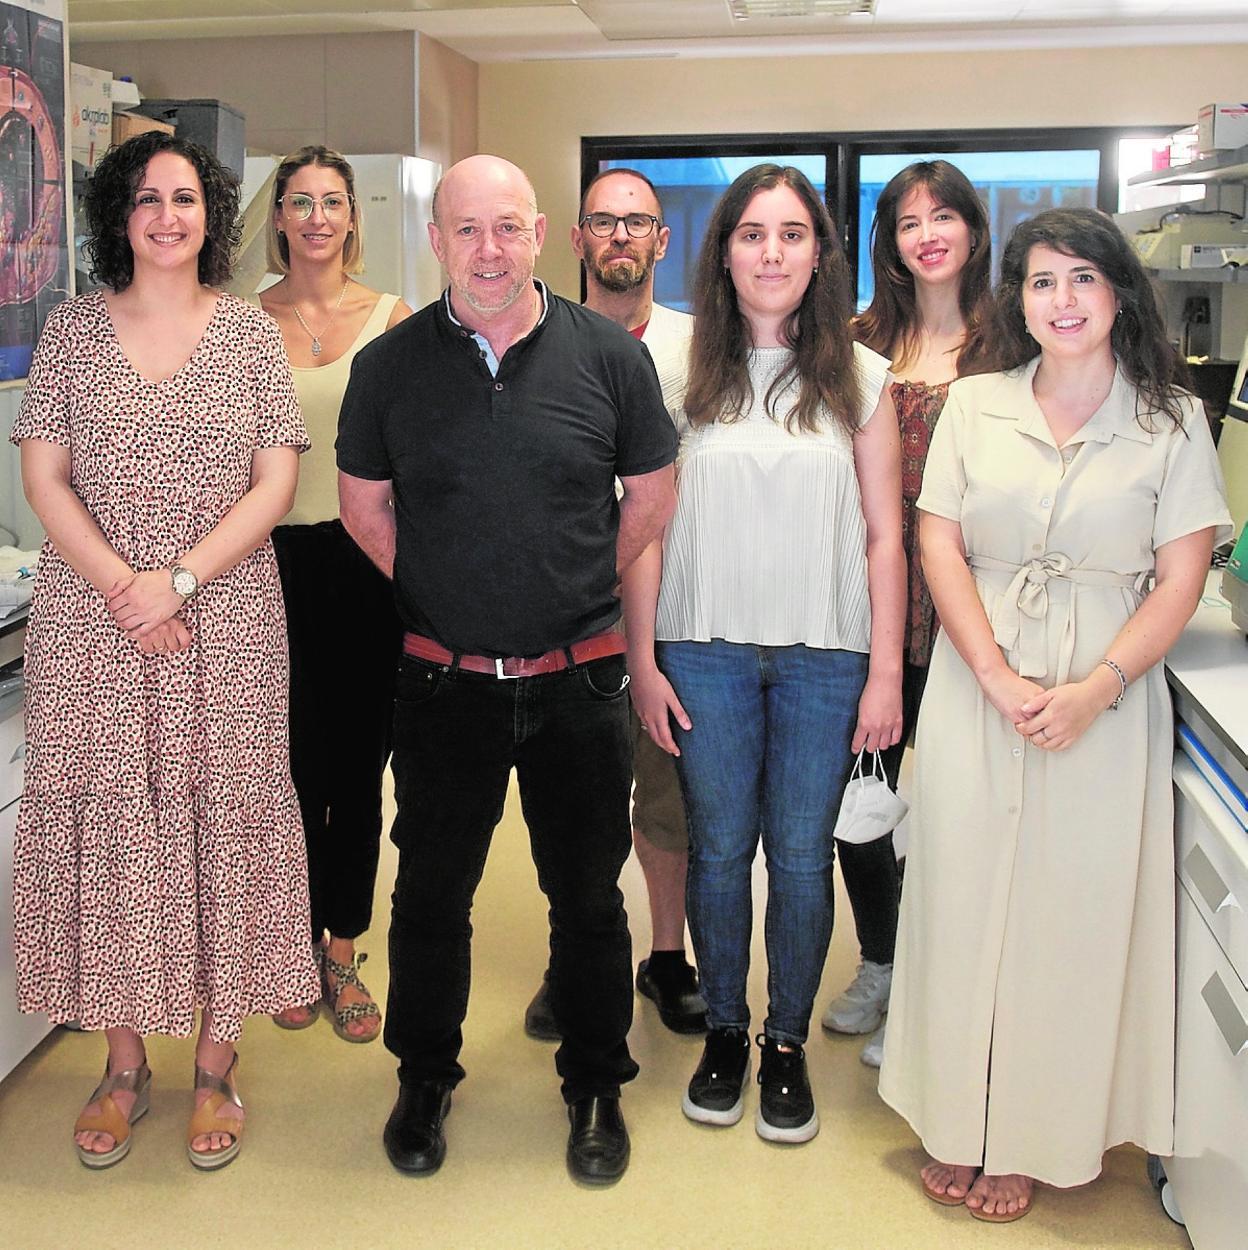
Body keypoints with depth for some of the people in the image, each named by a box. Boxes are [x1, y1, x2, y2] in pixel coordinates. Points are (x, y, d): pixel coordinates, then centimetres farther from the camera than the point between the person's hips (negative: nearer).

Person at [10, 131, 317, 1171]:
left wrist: (175, 579, -13)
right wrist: (121, 587, -12)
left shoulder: (251, 333, 5)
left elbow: (276, 483, -1)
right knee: (105, 819, 4)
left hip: (227, 624, -1)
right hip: (91, 624, 1)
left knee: (221, 818, 2)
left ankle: (216, 1065, 18)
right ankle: (124, 1066, 20)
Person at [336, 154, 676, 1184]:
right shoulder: (390, 364, -1)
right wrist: (445, 598, 7)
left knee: (588, 895, 11)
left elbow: (650, 496, 8)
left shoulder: (610, 355, -3)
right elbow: (365, 507, 10)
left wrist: (576, 596, 6)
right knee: (432, 889, 13)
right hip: (444, 679, 1)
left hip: (577, 679, 0)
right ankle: (425, 1078, 36)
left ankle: (596, 1087, 32)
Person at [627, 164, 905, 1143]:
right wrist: (642, 659, -2)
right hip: (706, 652, 0)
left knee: (802, 857, 6)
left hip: (825, 656, 0)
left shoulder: (859, 377, 4)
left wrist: (885, 675, -1)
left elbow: (884, 537, 3)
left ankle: (788, 1044, 25)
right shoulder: (679, 367, 2)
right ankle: (725, 1033, 28)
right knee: (718, 849, 9)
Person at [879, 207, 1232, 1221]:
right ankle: (957, 1124, 25)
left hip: (1106, 699, -1)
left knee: (1067, 910, 5)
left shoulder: (1172, 420, 1)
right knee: (964, 898, 7)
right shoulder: (974, 405, 5)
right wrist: (1002, 680, -12)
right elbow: (940, 547, 0)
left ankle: (1032, 1139, 24)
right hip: (976, 685, 2)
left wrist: (1094, 690, -16)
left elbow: (1181, 579, -3)